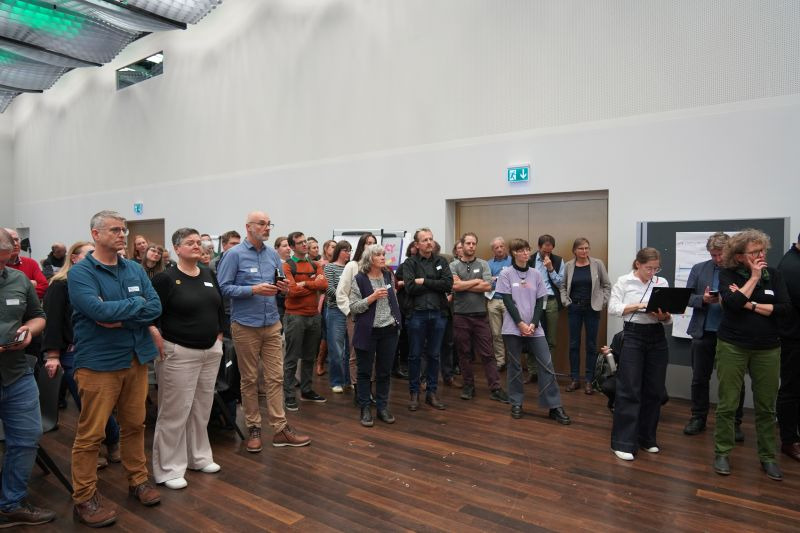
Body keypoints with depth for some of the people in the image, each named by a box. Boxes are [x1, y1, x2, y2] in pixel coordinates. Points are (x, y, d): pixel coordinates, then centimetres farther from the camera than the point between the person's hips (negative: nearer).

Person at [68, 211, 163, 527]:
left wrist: (121, 319, -15)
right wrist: (137, 304, -11)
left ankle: (138, 480, 31)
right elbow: (97, 310, -24)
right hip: (98, 363, -5)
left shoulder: (136, 269, 8)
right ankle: (84, 498, 18)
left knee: (135, 425, 16)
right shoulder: (80, 273, -8)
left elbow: (156, 307, -1)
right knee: (91, 433, 3)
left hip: (137, 358, 5)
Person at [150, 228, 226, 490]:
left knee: (202, 407, 16)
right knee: (175, 411, 1)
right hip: (179, 353, -6)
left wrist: (219, 335, 12)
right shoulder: (165, 278, -11)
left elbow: (220, 307, 17)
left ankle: (199, 457, 31)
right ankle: (169, 469, 14)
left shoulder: (209, 275, 9)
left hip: (211, 351, 7)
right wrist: (160, 343, -14)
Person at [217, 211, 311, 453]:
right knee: (250, 379, 7)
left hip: (273, 324, 5)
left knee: (275, 377, 6)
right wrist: (254, 290, -21)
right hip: (245, 326, -5)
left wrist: (283, 288, -6)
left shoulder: (273, 255, 9)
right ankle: (253, 429, 20)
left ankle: (280, 429, 13)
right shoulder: (234, 255, -7)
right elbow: (223, 287, -13)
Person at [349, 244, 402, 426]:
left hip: (389, 331, 4)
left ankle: (383, 407, 23)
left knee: (385, 371, 11)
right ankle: (366, 409, 17)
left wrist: (397, 319, 14)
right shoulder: (359, 279, -8)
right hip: (367, 332, -4)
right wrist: (372, 297, -19)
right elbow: (353, 307, -11)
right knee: (365, 371, 6)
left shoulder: (389, 275, 7)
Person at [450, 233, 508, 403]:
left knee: (487, 354, 3)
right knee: (464, 353, 9)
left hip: (480, 315, 0)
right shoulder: (453, 265, 2)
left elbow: (487, 286, -9)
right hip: (460, 316, 0)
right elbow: (455, 285, -15)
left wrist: (463, 285, -9)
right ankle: (468, 386, 22)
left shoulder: (483, 264, 5)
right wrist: (476, 281, -7)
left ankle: (495, 389, 7)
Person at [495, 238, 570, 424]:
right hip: (513, 328, -2)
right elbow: (508, 302, -6)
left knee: (547, 365, -1)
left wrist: (533, 324, -8)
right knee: (515, 366, 5)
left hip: (534, 328, 3)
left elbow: (540, 302, 5)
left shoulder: (535, 274, 7)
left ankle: (555, 407, 6)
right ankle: (516, 404, 18)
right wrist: (521, 324, -13)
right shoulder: (506, 274, -1)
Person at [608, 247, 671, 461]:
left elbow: (669, 316, 6)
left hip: (657, 336, 4)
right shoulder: (624, 281, -1)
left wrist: (664, 316, -17)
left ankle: (647, 438, 25)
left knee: (654, 389, 9)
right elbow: (613, 308, -7)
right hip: (633, 335, -4)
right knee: (629, 390, -4)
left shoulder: (662, 283, 7)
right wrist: (638, 305, -17)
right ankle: (623, 443, 3)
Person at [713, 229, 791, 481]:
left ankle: (768, 457, 22)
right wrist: (754, 277, -13)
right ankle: (722, 453, 14)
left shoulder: (773, 275, 5)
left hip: (768, 349, 2)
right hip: (732, 346, -2)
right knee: (727, 403, 2)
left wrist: (750, 304, -13)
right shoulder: (728, 274, -2)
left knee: (766, 406, 8)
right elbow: (732, 303, -18)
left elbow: (785, 308, -6)